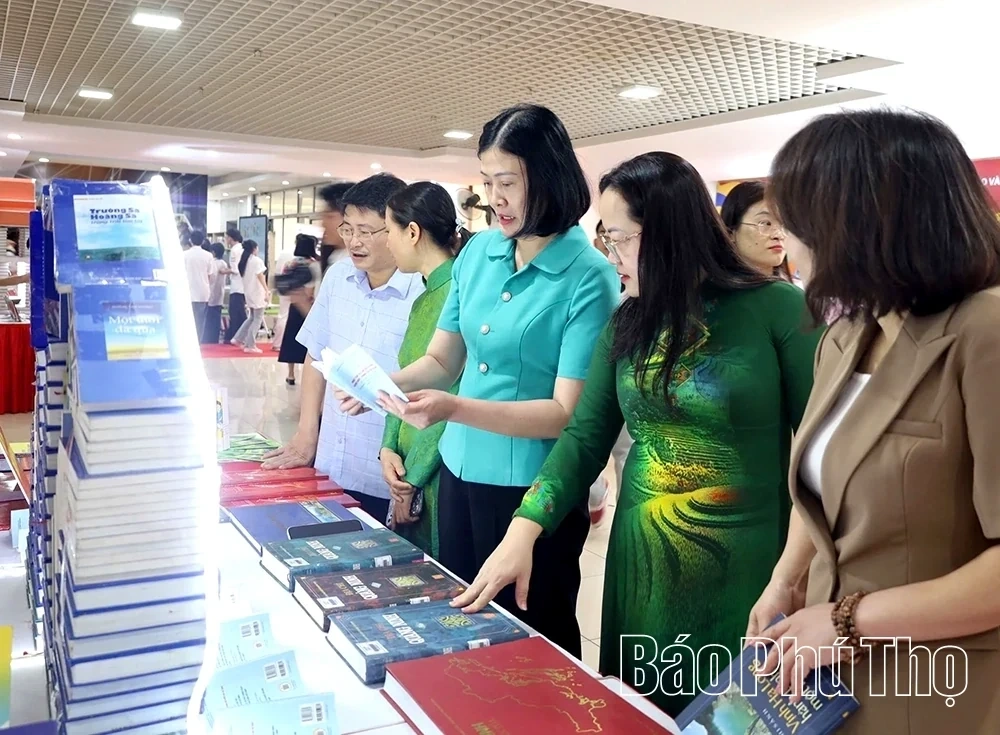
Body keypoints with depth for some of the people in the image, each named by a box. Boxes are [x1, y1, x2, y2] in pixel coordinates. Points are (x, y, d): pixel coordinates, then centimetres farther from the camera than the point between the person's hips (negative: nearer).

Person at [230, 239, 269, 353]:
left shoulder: (243, 261, 10)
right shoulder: (257, 260, -10)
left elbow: (242, 277, 8)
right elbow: (260, 276, -17)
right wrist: (267, 291, -21)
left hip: (248, 293, 8)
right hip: (257, 293, -8)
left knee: (252, 318, 20)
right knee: (257, 319, -2)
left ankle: (238, 339, 14)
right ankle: (250, 345, -4)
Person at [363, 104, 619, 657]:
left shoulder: (588, 279, -16)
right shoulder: (478, 252, 3)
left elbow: (568, 412, -19)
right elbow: (441, 360, 8)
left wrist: (455, 409, -29)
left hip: (531, 491, -6)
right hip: (459, 472, 6)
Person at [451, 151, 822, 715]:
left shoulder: (777, 309, -11)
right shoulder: (628, 323, 4)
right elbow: (586, 435, 1)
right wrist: (524, 531, -9)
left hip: (746, 567, -4)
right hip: (641, 560, 5)